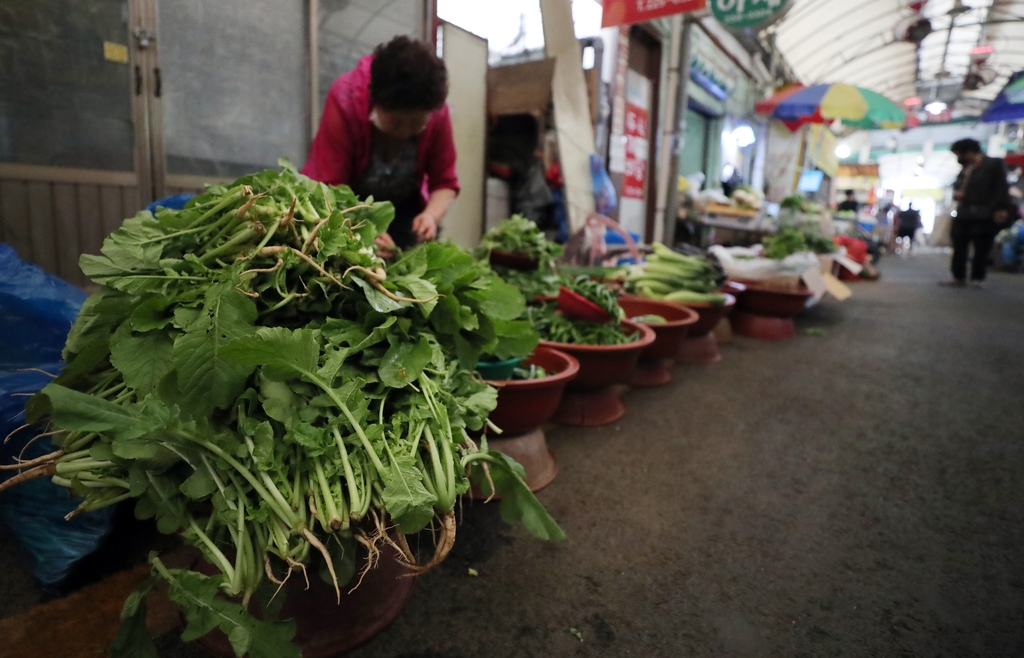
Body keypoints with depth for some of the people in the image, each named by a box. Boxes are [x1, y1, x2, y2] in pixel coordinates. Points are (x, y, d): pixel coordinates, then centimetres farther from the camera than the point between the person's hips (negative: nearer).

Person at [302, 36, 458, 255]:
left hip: (404, 209, 2)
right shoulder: (345, 101, -29)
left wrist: (431, 214, -36)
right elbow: (328, 186, -32)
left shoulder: (437, 113, -22)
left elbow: (444, 181, -14)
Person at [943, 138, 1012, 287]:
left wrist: (1001, 208, -19)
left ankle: (977, 278, 5)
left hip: (983, 218, -7)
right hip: (962, 215, 7)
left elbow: (1001, 187, -9)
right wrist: (956, 193, 6)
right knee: (959, 247, 6)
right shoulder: (965, 169, 20)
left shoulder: (994, 164, -2)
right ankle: (958, 277, 13)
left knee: (981, 249, -2)